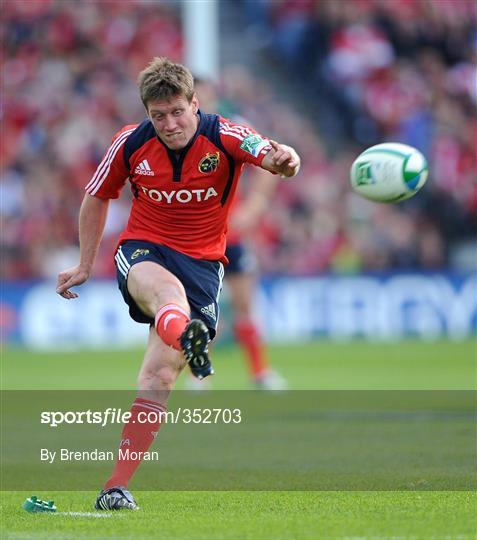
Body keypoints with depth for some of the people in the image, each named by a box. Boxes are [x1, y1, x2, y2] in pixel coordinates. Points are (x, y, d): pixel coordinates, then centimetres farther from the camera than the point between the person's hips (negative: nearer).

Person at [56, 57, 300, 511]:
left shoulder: (224, 137, -11)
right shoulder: (131, 143, -4)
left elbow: (275, 156, -31)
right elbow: (97, 197, 14)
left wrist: (282, 160, -55)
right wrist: (85, 264, 16)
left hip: (202, 262, 0)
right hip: (143, 251, 0)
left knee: (159, 376, -14)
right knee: (167, 289, -40)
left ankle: (116, 486, -10)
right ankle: (187, 337, -76)